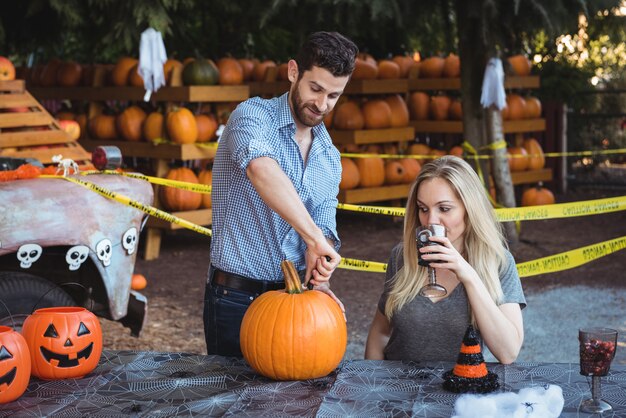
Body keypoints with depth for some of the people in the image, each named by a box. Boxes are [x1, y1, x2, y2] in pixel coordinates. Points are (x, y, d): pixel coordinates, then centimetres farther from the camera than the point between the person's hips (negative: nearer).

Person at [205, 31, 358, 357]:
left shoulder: (330, 158, 9)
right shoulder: (254, 116, -12)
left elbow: (325, 229, 6)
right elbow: (261, 170, -34)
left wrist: (318, 281, -15)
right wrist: (314, 239, -39)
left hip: (293, 296, 6)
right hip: (235, 299, -5)